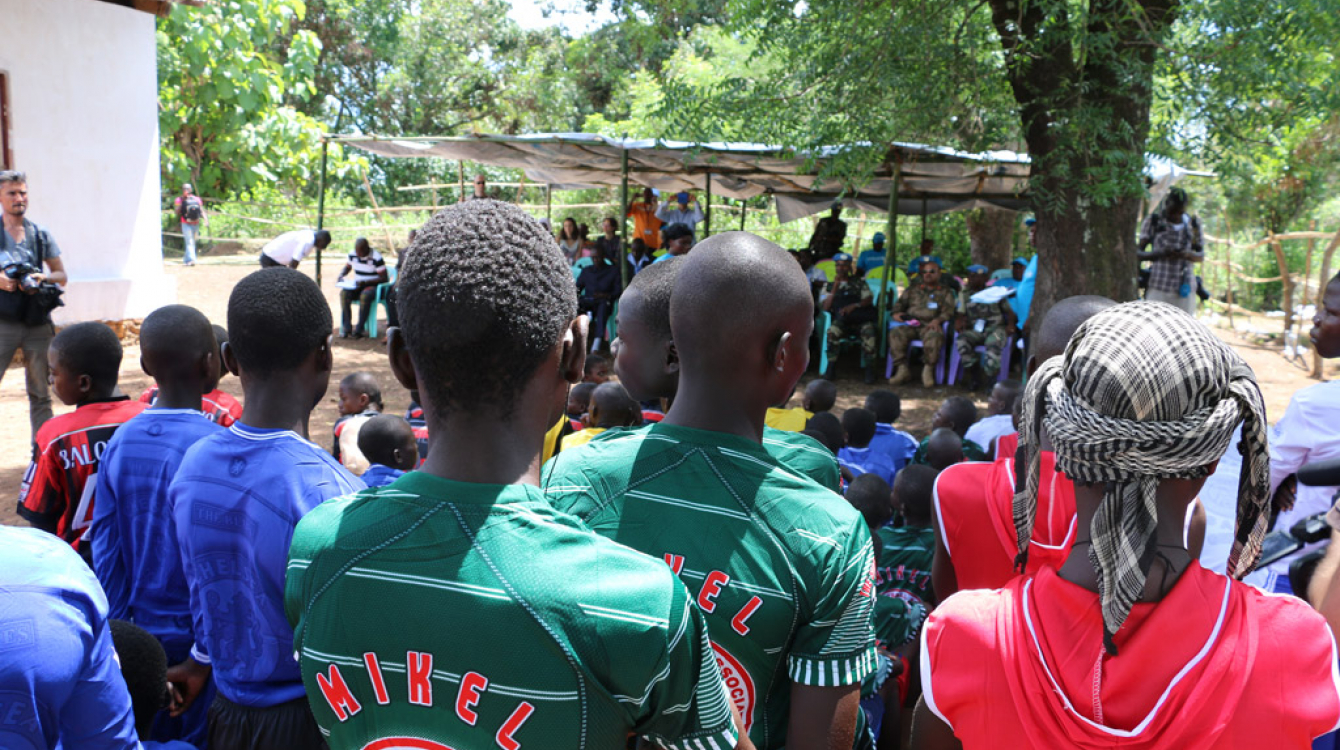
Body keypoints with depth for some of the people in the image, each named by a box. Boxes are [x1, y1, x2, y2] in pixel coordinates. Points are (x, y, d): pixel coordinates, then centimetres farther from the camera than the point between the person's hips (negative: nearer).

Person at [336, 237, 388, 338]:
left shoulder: (377, 258, -14)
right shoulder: (352, 255, 3)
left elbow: (384, 278, -15)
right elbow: (347, 267, 22)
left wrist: (365, 282, -24)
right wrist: (340, 276, -1)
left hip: (373, 286, -5)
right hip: (357, 286, 5)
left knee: (365, 295, -39)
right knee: (344, 293, -27)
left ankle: (359, 328, -31)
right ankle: (346, 327, -25)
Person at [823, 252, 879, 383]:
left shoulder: (859, 282, 19)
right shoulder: (829, 285, 19)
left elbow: (869, 299, 5)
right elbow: (825, 307, 4)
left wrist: (854, 305, -14)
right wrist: (835, 286, -1)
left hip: (861, 319, 0)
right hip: (841, 320, 0)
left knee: (869, 331, -35)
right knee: (832, 331, -35)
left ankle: (870, 370, -27)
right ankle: (831, 368, -27)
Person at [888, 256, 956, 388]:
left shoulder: (945, 293, 18)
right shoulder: (913, 291, 28)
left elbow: (948, 311, 4)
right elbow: (900, 303, 24)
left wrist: (937, 320, -18)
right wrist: (896, 313, -1)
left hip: (930, 326, -3)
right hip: (911, 325, 3)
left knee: (934, 337, -39)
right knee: (896, 333, -29)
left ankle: (928, 369, -24)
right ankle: (903, 369, -26)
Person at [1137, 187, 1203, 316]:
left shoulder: (1193, 223, 10)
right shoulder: (1154, 220, 3)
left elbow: (1201, 256, 14)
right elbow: (1138, 253, 1)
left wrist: (1187, 254, -10)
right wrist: (1160, 253, -18)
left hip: (1184, 290, 2)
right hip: (1158, 288, -2)